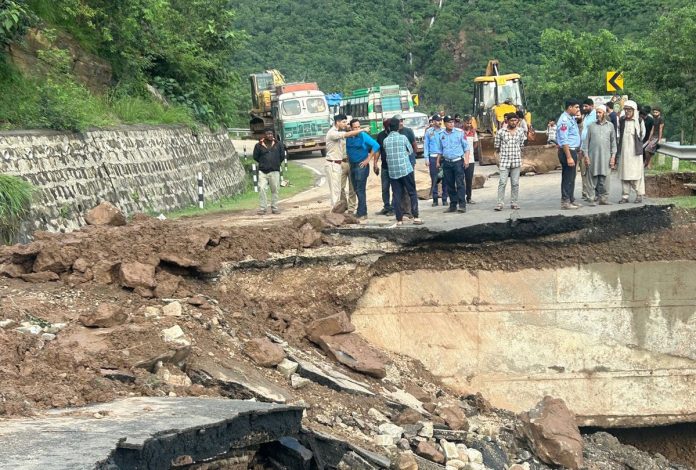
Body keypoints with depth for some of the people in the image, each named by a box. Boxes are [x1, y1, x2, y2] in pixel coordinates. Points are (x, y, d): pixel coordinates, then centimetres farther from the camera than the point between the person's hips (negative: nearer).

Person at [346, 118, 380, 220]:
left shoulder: (363, 136, -10)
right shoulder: (348, 137, 7)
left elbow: (376, 145, -13)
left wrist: (368, 159, -12)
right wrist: (348, 159, 13)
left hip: (361, 165, -7)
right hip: (352, 165, 7)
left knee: (360, 190, -9)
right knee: (356, 190, 11)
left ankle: (362, 213, -7)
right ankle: (361, 211, 20)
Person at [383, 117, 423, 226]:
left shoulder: (385, 141, 3)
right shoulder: (402, 138, -4)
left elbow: (386, 153, 11)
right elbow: (411, 151, 7)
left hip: (392, 171, 3)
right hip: (406, 169, -3)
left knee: (397, 196, 6)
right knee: (412, 193, 5)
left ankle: (399, 219, 5)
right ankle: (415, 217, -1)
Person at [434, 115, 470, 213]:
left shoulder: (459, 133, -1)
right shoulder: (441, 135, 9)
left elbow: (466, 147, 0)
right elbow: (440, 150, 19)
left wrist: (466, 159, -9)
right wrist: (438, 162, 15)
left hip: (458, 162, -4)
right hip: (447, 163, 4)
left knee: (460, 183, -9)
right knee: (450, 185, 7)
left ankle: (462, 205, -11)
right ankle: (453, 205, 13)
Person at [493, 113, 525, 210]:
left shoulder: (520, 132, 8)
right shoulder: (500, 132, 1)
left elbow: (522, 146, 12)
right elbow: (497, 147, 6)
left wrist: (521, 160, 8)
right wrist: (498, 159, -1)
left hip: (516, 161, 2)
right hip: (504, 161, -2)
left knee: (515, 183, 5)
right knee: (502, 182, -8)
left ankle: (514, 202, 12)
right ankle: (500, 203, -6)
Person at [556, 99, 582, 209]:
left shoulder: (572, 118, 14)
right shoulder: (564, 120, -17)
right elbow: (564, 141, -21)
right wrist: (569, 157, -24)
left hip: (573, 151, 10)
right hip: (567, 151, -10)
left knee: (571, 177, 15)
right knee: (568, 177, -7)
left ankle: (571, 200, 22)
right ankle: (565, 201, -4)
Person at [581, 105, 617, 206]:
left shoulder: (610, 126, 11)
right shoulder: (591, 126, 8)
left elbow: (613, 142, 11)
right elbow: (586, 141, 7)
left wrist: (613, 156, 4)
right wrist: (585, 155, -1)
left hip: (605, 156, 0)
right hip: (593, 156, 0)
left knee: (603, 178, -2)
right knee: (594, 178, -2)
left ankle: (603, 198, 3)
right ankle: (595, 198, 3)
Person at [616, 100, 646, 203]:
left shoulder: (639, 121, -4)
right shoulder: (621, 120, 4)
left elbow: (642, 134, 10)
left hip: (635, 151, -3)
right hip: (624, 151, 3)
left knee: (636, 173, -2)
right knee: (624, 173, 4)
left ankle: (639, 195, 5)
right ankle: (625, 195, 9)